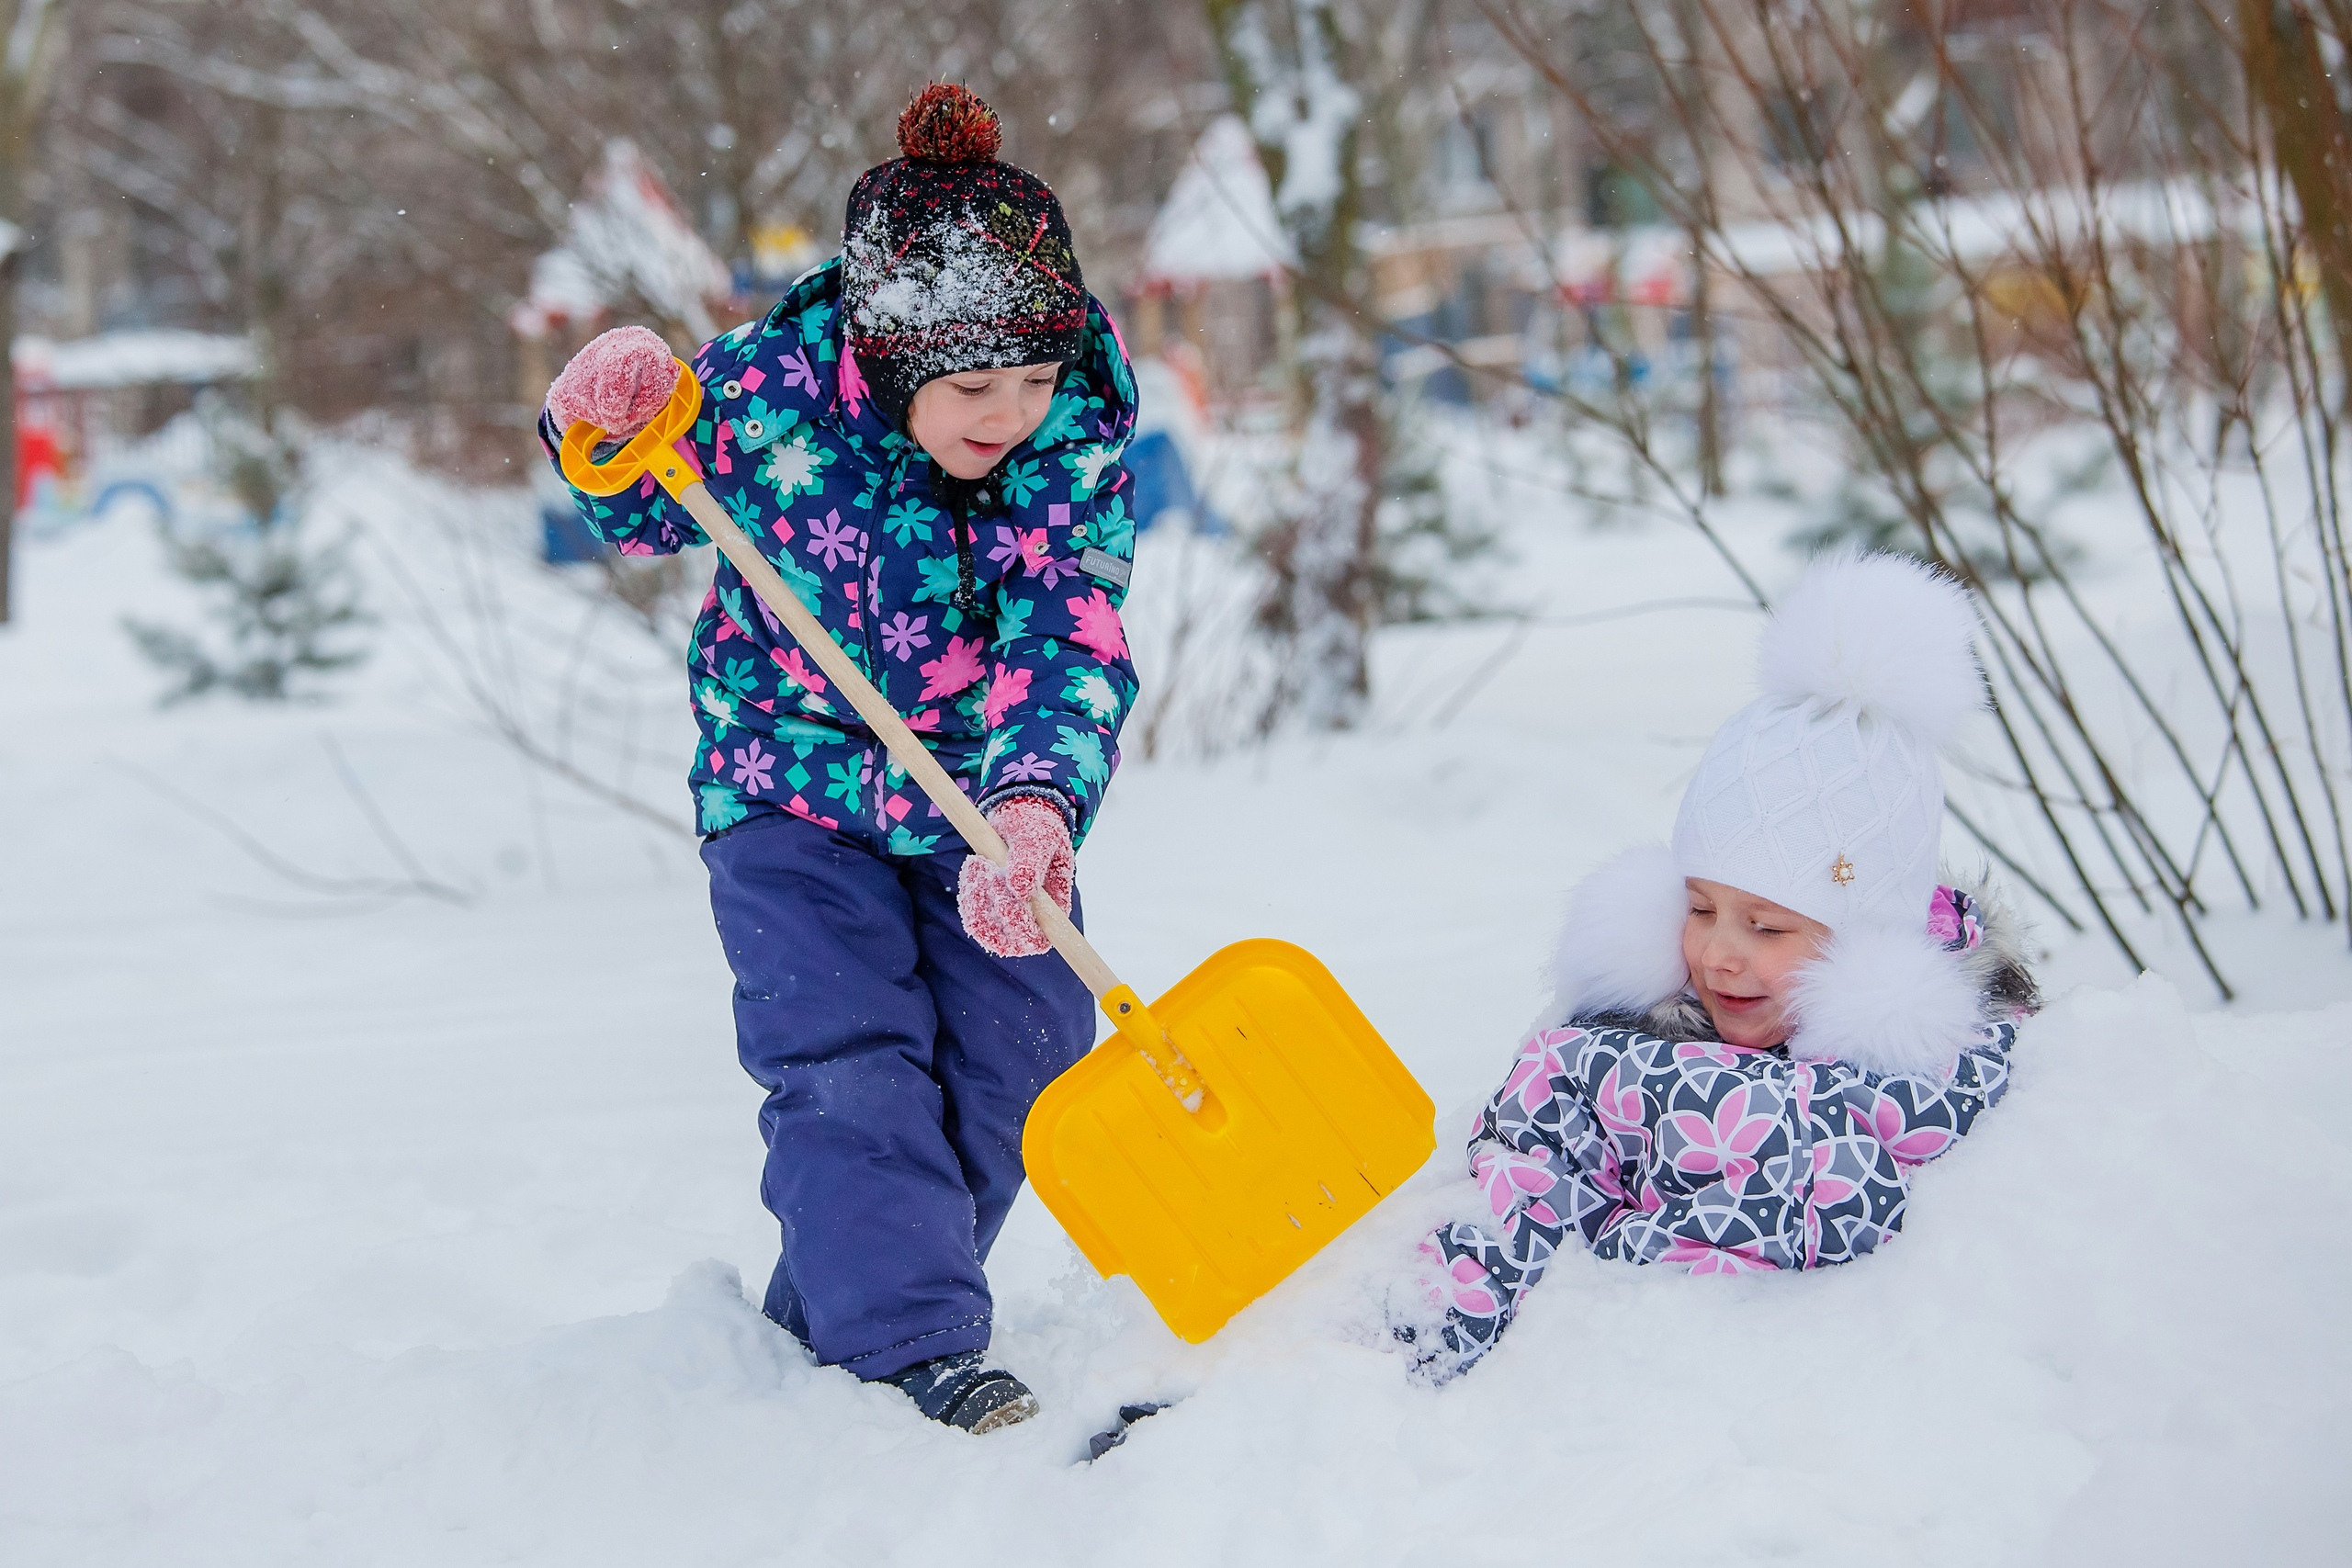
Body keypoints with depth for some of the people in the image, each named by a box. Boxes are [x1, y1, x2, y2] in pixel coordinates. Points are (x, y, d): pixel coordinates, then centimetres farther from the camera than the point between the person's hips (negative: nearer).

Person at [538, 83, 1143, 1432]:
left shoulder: (1080, 439, -21)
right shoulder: (768, 390, -22)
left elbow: (1071, 644, -31)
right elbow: (649, 515, 0)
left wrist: (1035, 802, -49)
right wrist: (609, 432, -24)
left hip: (986, 797, 3)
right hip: (795, 783, -2)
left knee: (1017, 1047, 4)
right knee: (846, 1054, -18)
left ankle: (835, 1306, 22)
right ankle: (914, 1345, -19)